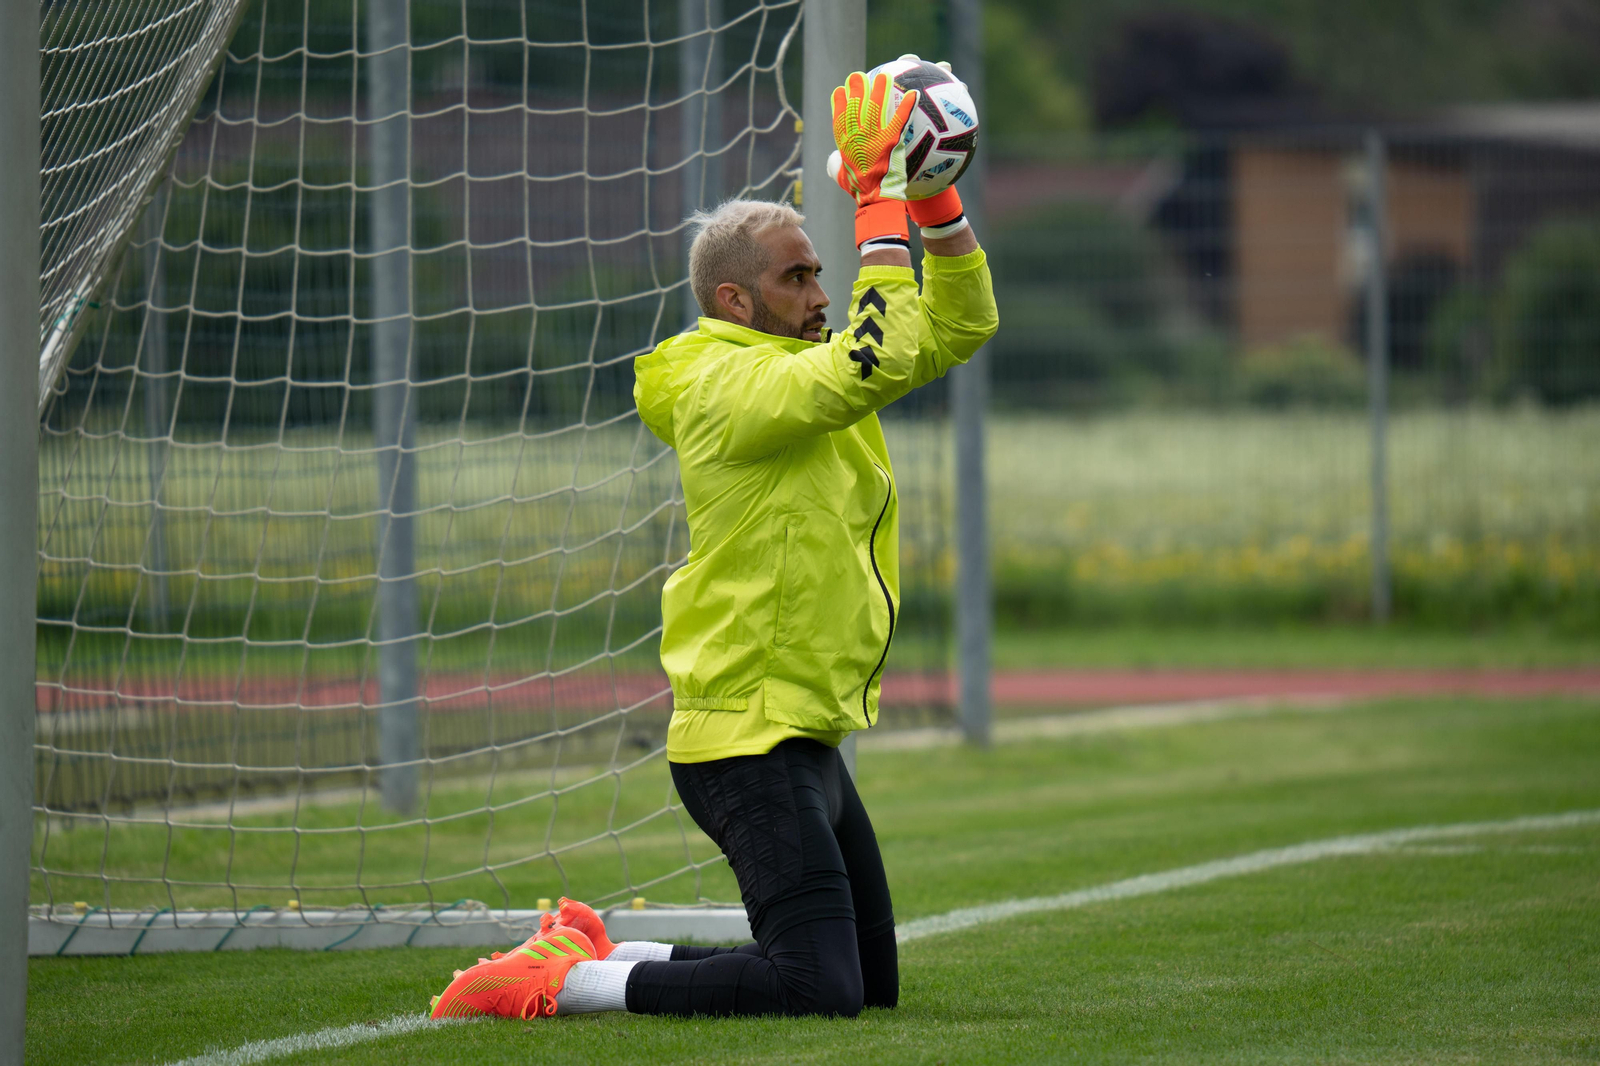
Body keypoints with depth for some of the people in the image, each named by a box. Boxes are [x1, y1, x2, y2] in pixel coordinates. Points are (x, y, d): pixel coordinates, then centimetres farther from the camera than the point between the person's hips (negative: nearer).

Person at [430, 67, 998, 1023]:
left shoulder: (794, 367, 14)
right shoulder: (728, 386, -15)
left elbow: (960, 326, 17)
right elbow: (876, 362, -29)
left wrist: (935, 195, 2)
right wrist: (879, 200, -23)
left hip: (806, 743, 10)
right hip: (750, 741, -10)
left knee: (871, 981, 18)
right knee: (818, 988, -20)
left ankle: (593, 952, 19)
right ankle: (559, 982, -11)